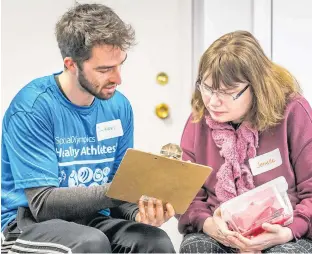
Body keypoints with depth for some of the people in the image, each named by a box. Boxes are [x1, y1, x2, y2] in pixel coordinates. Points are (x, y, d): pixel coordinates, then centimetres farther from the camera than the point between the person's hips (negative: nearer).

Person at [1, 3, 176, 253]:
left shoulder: (119, 107, 0)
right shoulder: (33, 106, -16)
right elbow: (43, 203, -18)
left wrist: (139, 211, -15)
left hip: (93, 219, 3)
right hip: (32, 221, -3)